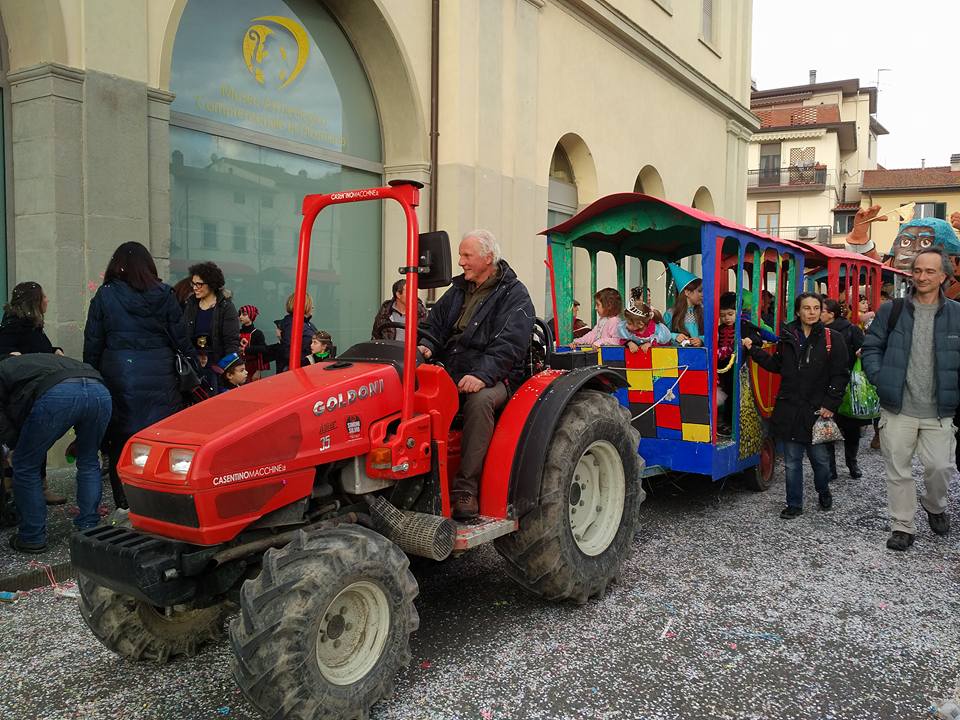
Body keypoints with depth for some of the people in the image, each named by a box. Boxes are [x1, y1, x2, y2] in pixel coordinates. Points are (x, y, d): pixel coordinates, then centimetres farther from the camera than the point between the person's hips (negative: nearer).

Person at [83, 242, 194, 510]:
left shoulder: (105, 296, 1)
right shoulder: (164, 295, 2)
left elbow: (92, 342, 3)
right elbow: (181, 338, 2)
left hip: (117, 374, 0)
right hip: (159, 375, 0)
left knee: (120, 440, 8)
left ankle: (126, 503, 15)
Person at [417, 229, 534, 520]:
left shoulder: (515, 295, 0)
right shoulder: (458, 291, 20)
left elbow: (509, 345, -13)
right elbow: (434, 324, 21)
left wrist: (482, 375, -28)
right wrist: (425, 346, -3)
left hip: (494, 377, -5)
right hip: (450, 373, 6)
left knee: (479, 400, -38)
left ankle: (465, 487, -32)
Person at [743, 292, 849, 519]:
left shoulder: (832, 339, -3)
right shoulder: (788, 337, 7)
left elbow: (840, 375, -4)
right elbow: (776, 364, 14)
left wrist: (830, 404, -10)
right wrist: (753, 350, 8)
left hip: (817, 410, -3)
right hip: (790, 410, 3)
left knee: (820, 458, 8)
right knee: (792, 461, 8)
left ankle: (824, 492, 37)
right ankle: (794, 504, 21)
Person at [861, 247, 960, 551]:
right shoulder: (891, 311, 2)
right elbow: (871, 347, 8)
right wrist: (879, 378, -5)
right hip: (897, 410, 0)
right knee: (898, 469, 6)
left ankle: (934, 506, 32)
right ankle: (903, 526, 21)